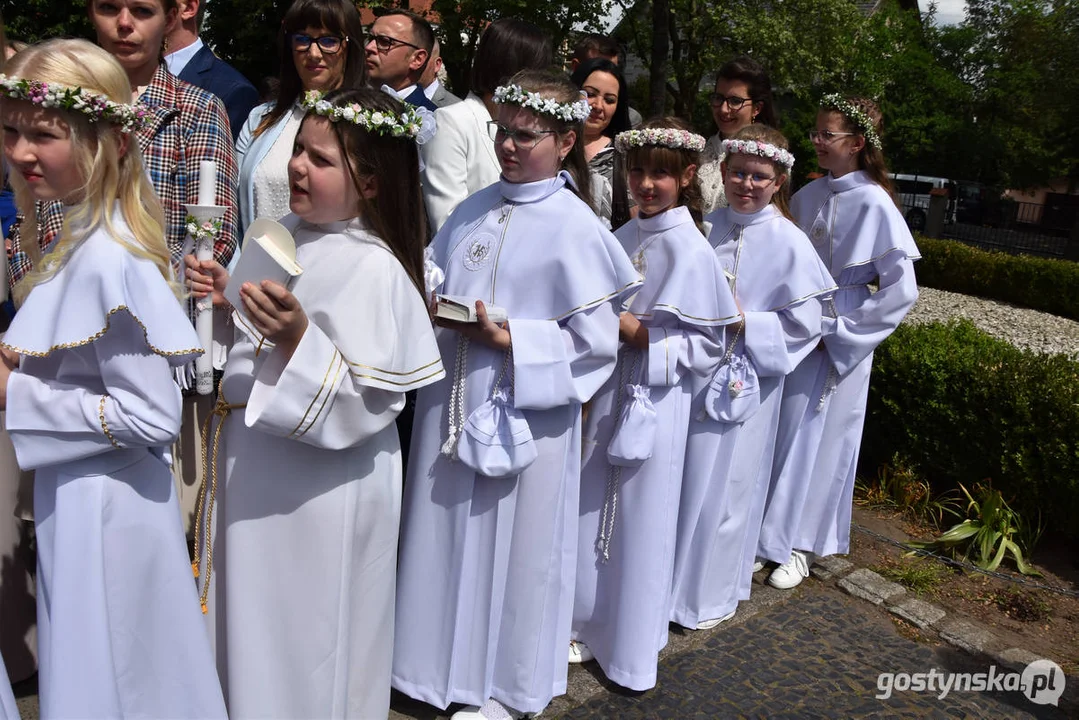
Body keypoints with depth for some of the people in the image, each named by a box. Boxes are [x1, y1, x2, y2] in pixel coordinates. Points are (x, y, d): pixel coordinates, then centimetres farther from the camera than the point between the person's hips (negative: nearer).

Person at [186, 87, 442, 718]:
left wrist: (299, 338, -34)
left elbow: (367, 403, -25)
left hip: (319, 487, -8)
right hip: (253, 464, 8)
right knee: (252, 622, 26)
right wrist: (226, 299, -1)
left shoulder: (375, 269, -22)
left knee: (306, 636, 12)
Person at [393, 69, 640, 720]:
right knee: (448, 536, 16)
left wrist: (510, 340, -20)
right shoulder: (476, 209, 8)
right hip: (453, 402, 6)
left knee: (513, 545, 8)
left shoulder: (576, 228, -10)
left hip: (523, 413, -6)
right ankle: (442, 664, 39)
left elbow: (596, 342, -12)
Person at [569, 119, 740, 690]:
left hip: (658, 402, -6)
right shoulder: (621, 238, 7)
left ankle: (633, 653, 26)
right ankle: (592, 628, 34)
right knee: (594, 516, 13)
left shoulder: (691, 250, -11)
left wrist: (637, 332, -18)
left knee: (641, 524, 6)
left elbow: (707, 345, -11)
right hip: (610, 392, 6)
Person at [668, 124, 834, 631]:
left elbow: (804, 324, -8)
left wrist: (743, 322, -16)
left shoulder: (789, 243, -8)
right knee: (678, 477, 12)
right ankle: (669, 576, 33)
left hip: (744, 382, -4)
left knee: (722, 484, 6)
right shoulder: (707, 226, 3)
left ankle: (712, 594, 27)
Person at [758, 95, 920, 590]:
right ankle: (770, 526, 29)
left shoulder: (875, 205, -13)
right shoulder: (807, 195, 3)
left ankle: (798, 543, 22)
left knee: (818, 437, 5)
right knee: (780, 432, 11)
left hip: (839, 341, -5)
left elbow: (901, 290, -12)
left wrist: (839, 327, -12)